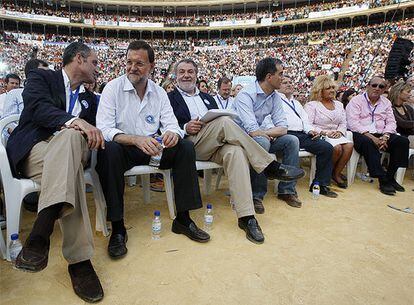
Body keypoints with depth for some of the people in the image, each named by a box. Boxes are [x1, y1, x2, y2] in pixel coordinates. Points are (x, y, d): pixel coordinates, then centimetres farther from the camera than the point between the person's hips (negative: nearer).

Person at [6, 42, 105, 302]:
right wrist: (73, 121, -30)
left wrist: (93, 132, -7)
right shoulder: (41, 77, 11)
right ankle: (79, 259, -41)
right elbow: (38, 107, -12)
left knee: (69, 136, -35)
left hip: (70, 149, 3)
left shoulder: (89, 99, 28)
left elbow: (91, 130, 18)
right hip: (33, 149, -3)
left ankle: (41, 235, -45)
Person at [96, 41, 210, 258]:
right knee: (108, 150, -36)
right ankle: (118, 228, -25)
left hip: (152, 148, 4)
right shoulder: (113, 88, -5)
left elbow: (172, 125, 0)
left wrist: (172, 134, -27)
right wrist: (136, 139, -35)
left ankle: (183, 219, -11)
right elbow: (104, 129, -17)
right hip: (123, 149, -3)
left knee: (186, 147, -18)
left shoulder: (159, 92, 6)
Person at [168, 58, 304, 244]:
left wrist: (225, 133, -4)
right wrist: (185, 128, -16)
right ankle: (270, 166, -23)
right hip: (190, 146, -4)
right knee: (224, 122, -30)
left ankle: (246, 216, -37)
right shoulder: (170, 98, 15)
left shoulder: (207, 98, 29)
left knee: (235, 152, -32)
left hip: (216, 145, 4)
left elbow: (218, 118, 20)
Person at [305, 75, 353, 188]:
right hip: (320, 136, -6)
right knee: (337, 147, -32)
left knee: (349, 145, -25)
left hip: (336, 136, 6)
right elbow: (308, 125, -11)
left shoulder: (338, 104, 23)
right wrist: (325, 132, -18)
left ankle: (336, 173, -10)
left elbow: (343, 123, 17)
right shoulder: (311, 105, 2)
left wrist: (339, 131, -5)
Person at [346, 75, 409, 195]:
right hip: (360, 134, -5)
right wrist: (371, 137, -20)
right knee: (368, 142, -38)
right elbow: (353, 123, -12)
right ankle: (383, 180, -31)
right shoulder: (356, 100, 1)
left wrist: (385, 137, -11)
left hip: (380, 135, 6)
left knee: (403, 141, -17)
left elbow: (391, 122, 11)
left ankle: (390, 177, -11)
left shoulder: (386, 102, 19)